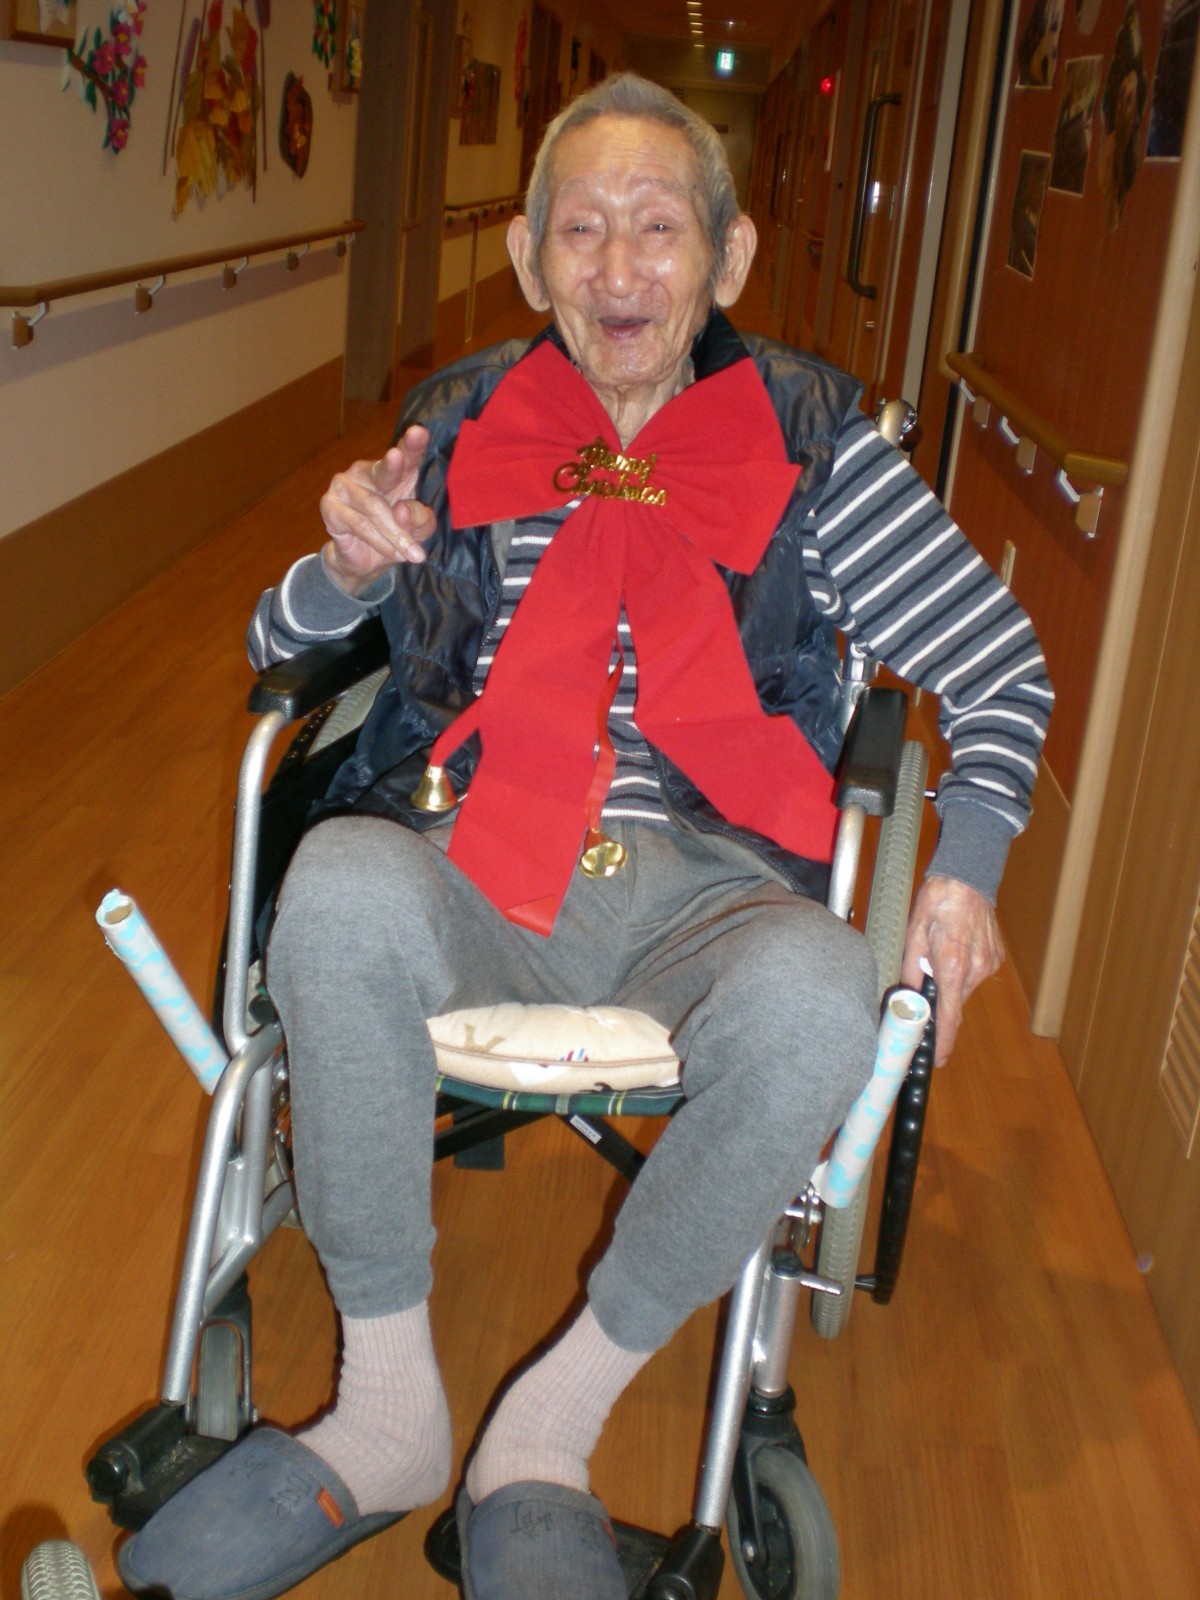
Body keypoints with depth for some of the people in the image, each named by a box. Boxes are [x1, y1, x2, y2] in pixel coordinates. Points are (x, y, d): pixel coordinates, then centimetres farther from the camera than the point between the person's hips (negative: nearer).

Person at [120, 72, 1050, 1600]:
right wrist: (351, 567, -6)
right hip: (468, 877, 1)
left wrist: (964, 871, -1)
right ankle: (387, 1413, -15)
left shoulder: (810, 440, 8)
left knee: (817, 995, -35)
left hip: (700, 893, 0)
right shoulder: (464, 421, 12)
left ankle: (547, 1433, -13)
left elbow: (1003, 666, 13)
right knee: (343, 882, -34)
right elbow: (279, 644, 17)